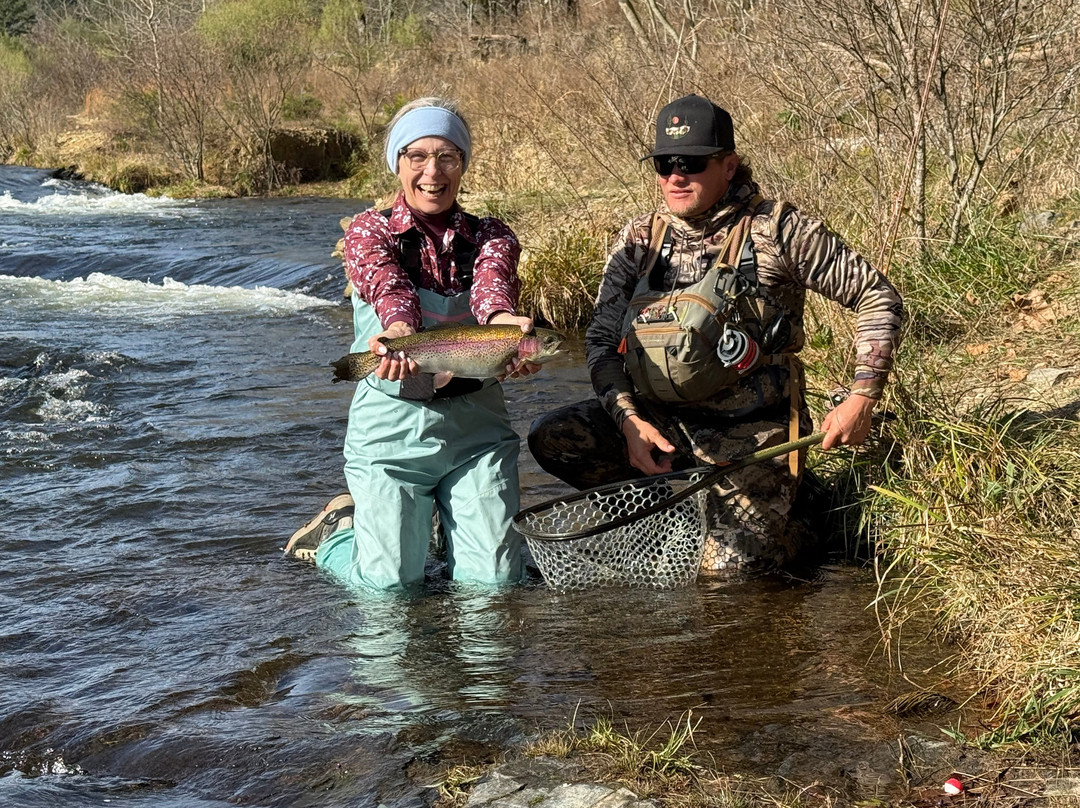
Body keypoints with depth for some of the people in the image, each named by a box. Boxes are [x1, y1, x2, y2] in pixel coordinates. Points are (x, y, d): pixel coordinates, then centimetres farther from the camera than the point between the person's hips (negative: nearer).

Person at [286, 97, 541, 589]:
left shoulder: (490, 236, 6)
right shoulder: (370, 232, -1)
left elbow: (491, 281, -18)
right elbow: (387, 285, -24)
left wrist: (503, 320, -43)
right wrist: (398, 328, -49)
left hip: (476, 423, 3)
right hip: (392, 423, -3)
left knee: (495, 579, 0)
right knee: (389, 584, -4)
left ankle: (449, 523, 33)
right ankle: (338, 532, 29)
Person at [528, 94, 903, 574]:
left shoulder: (778, 231, -8)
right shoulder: (640, 240, 4)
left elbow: (877, 298, -4)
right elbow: (602, 341, 4)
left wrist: (862, 398, -14)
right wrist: (629, 419, -15)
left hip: (751, 434, -4)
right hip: (660, 423, 4)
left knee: (727, 569, -19)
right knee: (551, 439, -15)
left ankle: (777, 527, 17)